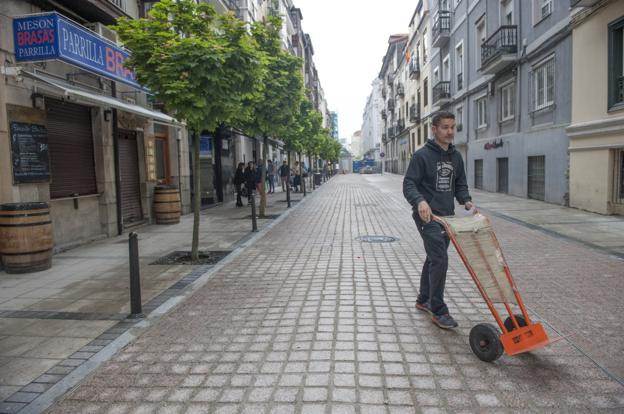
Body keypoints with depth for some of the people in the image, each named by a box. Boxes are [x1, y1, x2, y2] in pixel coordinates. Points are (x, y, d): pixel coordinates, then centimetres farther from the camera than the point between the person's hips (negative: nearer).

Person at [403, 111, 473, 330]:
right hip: (427, 215, -7)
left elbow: (460, 185, 18)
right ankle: (438, 311, -4)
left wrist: (466, 200, -3)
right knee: (440, 259, -14)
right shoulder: (422, 155, -8)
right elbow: (409, 184, -13)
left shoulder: (456, 157, 13)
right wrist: (420, 201, -32)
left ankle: (423, 300, 32)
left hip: (447, 215, 7)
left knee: (434, 259, 16)